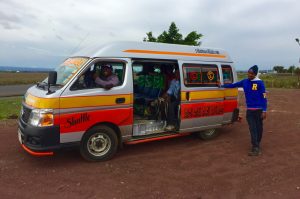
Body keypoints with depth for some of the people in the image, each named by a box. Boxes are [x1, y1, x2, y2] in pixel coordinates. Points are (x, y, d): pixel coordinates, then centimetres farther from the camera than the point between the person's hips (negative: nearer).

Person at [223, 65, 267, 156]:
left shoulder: (260, 83, -7)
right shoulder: (245, 82, 6)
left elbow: (264, 97, -8)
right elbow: (234, 85, 20)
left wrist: (264, 111, -12)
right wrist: (222, 85, 23)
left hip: (259, 109, -3)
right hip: (249, 110, 3)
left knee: (259, 128, 6)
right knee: (253, 129, -1)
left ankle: (257, 145, 20)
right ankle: (256, 147, 2)